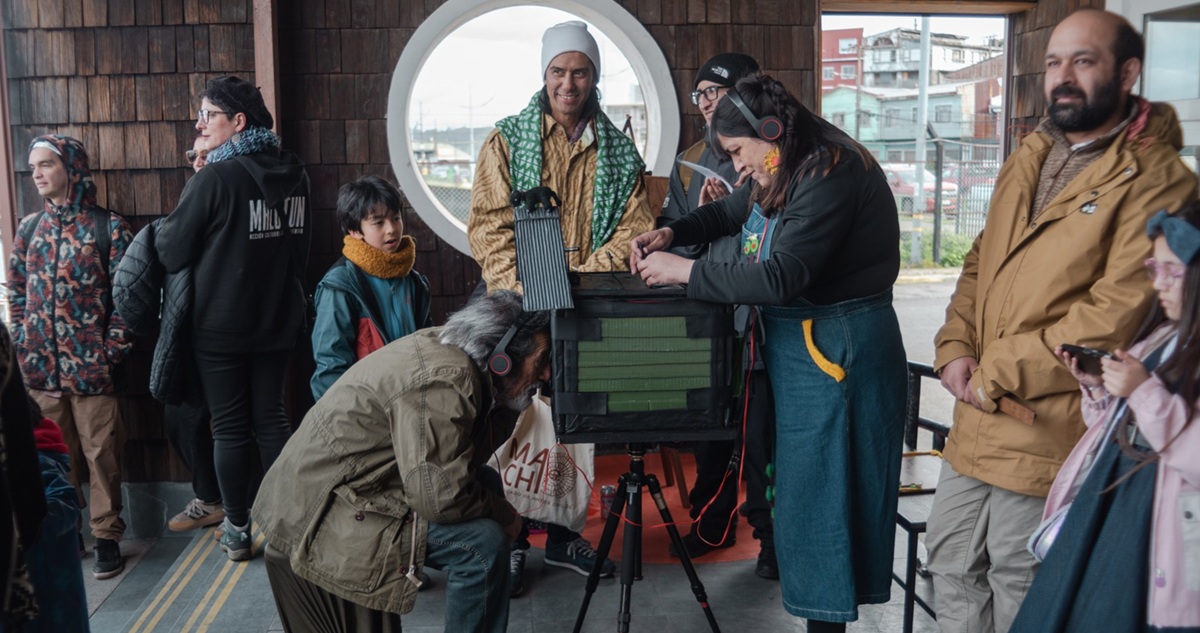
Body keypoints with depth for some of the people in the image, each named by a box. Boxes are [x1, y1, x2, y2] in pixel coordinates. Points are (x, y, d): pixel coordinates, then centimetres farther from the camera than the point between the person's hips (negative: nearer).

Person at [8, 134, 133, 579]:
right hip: (41, 367, 4)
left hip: (90, 366, -4)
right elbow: (16, 293, 15)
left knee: (101, 454, 1)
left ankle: (106, 537, 12)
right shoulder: (29, 228, 11)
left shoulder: (108, 226, -2)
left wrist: (112, 351, -10)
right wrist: (23, 346, 6)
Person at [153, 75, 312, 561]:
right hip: (277, 320, 5)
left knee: (230, 427, 6)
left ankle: (237, 531, 16)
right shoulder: (293, 174, 3)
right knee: (271, 418, 14)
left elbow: (171, 252, -12)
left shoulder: (216, 178, -16)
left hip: (220, 326, -5)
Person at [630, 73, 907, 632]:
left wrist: (685, 271, -19)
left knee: (819, 492, -1)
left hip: (837, 349, -9)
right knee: (799, 485, 13)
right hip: (802, 341, 9)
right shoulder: (789, 172, 9)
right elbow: (727, 211, 25)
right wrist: (671, 235, 7)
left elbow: (781, 276, -27)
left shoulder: (830, 174, -20)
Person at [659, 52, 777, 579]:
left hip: (757, 321, -5)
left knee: (761, 437, 2)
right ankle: (712, 523, 33)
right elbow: (676, 242, 9)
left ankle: (771, 535, 18)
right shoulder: (690, 164, 13)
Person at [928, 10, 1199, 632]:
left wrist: (997, 373, -16)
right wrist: (955, 349, -2)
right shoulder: (1028, 158, 12)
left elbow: (1113, 318, -21)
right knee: (951, 563, 19)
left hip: (1048, 434, -7)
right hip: (975, 421, 7)